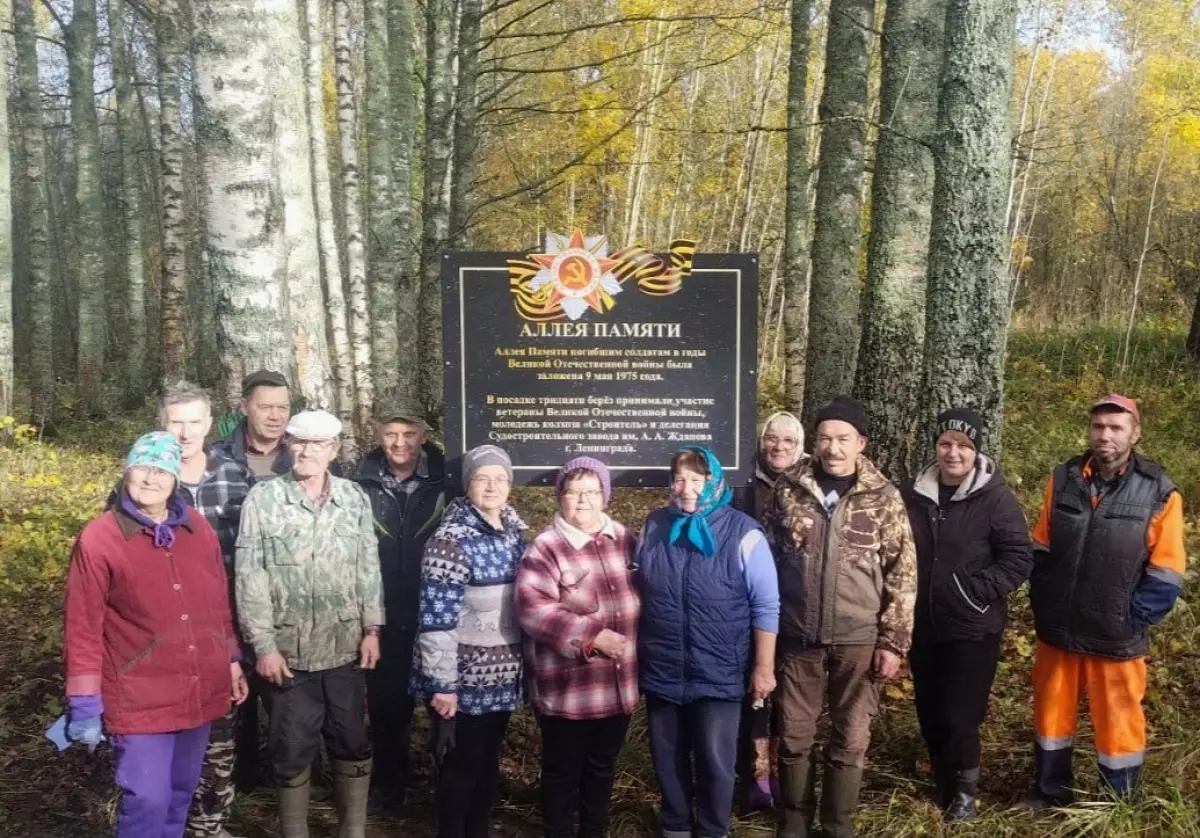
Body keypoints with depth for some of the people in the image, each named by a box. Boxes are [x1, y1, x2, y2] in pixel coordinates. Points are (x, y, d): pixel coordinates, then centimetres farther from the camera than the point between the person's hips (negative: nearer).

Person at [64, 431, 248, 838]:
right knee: (148, 801, -5)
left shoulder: (199, 529, 4)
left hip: (201, 693, 5)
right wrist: (85, 704, -9)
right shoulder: (98, 538, -11)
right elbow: (83, 627, -9)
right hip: (140, 700, -5)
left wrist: (233, 660, 14)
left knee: (180, 793, 19)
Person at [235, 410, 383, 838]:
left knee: (353, 743, 12)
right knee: (292, 751, 10)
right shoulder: (263, 498, -6)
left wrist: (372, 628, 1)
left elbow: (369, 569, 6)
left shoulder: (355, 498, 2)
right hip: (288, 650, -2)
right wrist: (263, 644, -11)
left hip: (345, 648, 2)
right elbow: (250, 576, -8)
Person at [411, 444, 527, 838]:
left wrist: (523, 663, 13)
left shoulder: (515, 532, 6)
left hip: (501, 676, 7)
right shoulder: (451, 540, -16)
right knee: (460, 766, 7)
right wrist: (442, 685, -18)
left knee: (488, 763, 18)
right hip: (464, 677, -6)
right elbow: (436, 620, -18)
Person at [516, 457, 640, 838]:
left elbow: (639, 595, 17)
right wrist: (591, 636, -26)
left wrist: (636, 652, 8)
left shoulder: (624, 540, 6)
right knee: (563, 771, 10)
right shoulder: (545, 548, -12)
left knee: (602, 767, 21)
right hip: (567, 689, -5)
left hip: (618, 685, 6)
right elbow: (533, 608, -23)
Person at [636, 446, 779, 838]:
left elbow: (766, 606, -7)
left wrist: (763, 666, -8)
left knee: (714, 763, 7)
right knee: (667, 759, 17)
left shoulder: (742, 532, -10)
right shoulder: (654, 527, 3)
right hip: (661, 671, 4)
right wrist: (634, 651, 14)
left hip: (718, 674, -4)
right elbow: (636, 590, 14)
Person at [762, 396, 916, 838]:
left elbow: (903, 573, -2)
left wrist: (893, 641, -5)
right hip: (797, 636, 1)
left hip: (859, 640, -1)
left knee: (851, 738, 10)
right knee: (793, 735, 11)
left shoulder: (883, 497, -4)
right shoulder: (788, 488, -1)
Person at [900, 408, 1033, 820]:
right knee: (930, 714, 14)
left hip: (972, 630, -4)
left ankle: (965, 791, 22)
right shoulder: (913, 493, 2)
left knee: (960, 717, -3)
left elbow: (1019, 557, -11)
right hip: (922, 627, 4)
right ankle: (943, 784, 35)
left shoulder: (995, 497, -10)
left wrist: (979, 590, -20)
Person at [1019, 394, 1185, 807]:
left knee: (1117, 722, 9)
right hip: (1057, 628, 3)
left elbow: (1166, 570, -7)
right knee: (1052, 710, 16)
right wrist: (1041, 602, 3)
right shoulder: (1062, 479, 0)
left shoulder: (1159, 492, -10)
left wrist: (1136, 618, -11)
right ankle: (1050, 792, 34)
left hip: (1116, 636, -3)